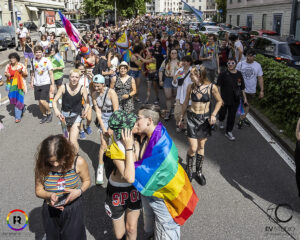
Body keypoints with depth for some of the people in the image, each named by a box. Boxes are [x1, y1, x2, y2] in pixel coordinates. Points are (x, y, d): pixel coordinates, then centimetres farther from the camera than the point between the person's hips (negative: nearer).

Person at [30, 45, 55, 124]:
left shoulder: (46, 61, -8)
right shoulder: (33, 61, 4)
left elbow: (51, 73, -6)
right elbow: (32, 72, 15)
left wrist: (52, 85, -9)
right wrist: (32, 81, 6)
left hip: (46, 84, -4)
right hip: (37, 84, 5)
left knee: (43, 101, -15)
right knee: (40, 102, 10)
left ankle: (49, 113, 10)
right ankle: (44, 115, 28)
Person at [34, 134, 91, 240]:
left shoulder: (78, 162, -19)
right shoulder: (42, 166, -17)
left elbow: (87, 181, -1)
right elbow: (38, 191, -5)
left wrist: (79, 191, -22)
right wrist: (49, 195, -26)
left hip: (74, 211, -1)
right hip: (51, 211, 2)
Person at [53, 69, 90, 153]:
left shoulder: (82, 89, -12)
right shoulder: (63, 87, -11)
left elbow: (87, 102, -4)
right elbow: (55, 101, -8)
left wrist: (86, 111, -25)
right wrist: (56, 111, -28)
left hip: (76, 116, -2)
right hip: (64, 115, 2)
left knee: (73, 141, -13)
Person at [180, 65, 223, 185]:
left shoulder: (211, 87, -13)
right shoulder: (191, 87, -7)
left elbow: (219, 101, 2)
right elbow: (186, 103, 7)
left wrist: (213, 114, -10)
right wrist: (182, 117, 13)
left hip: (205, 119, 0)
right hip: (192, 118, 0)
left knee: (201, 147, 13)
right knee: (193, 148, -5)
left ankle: (199, 171, 30)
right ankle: (189, 170, 21)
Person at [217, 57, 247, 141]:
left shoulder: (239, 74, 1)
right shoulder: (223, 74, -10)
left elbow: (242, 87, 9)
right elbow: (218, 86, -9)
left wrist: (245, 98, 8)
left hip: (235, 100, 3)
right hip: (224, 99, -2)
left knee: (232, 116, 8)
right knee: (222, 113, 14)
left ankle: (229, 132, 23)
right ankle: (221, 121, 51)